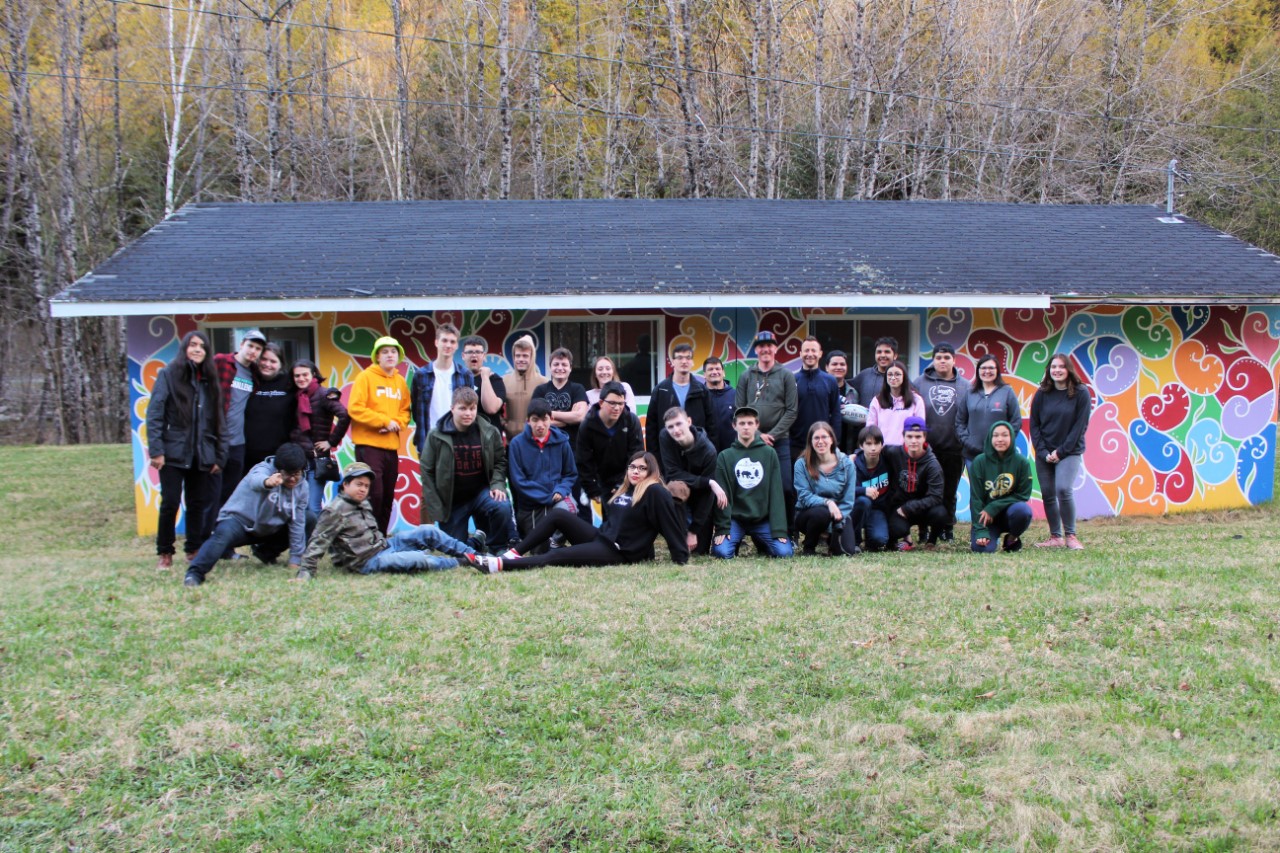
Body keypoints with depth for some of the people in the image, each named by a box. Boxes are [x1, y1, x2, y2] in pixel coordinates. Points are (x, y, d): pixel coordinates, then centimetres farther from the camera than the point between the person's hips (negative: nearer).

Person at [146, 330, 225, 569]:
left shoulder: (210, 381, 12)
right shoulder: (168, 374, 0)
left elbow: (218, 422, 12)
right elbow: (154, 414, -7)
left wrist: (219, 456, 6)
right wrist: (155, 450, -14)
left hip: (201, 455, 4)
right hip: (173, 453, -4)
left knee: (198, 504, 6)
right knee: (170, 503, -5)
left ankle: (194, 550, 18)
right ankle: (164, 553, 9)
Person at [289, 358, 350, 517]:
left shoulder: (323, 395, -7)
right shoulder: (297, 397, 14)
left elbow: (344, 416, -20)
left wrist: (332, 441, -14)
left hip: (317, 459, -7)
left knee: (312, 507, -10)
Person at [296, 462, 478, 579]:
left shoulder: (363, 503, 14)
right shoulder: (335, 511, -14)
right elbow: (318, 542, -18)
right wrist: (305, 573, -23)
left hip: (384, 545, 9)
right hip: (369, 562, -9)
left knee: (428, 531, -1)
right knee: (419, 559, -25)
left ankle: (470, 553, 5)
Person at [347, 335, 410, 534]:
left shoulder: (401, 382, 12)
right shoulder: (366, 377, -4)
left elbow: (405, 411, 13)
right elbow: (355, 408, -12)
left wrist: (397, 423, -9)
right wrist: (385, 421, -14)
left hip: (392, 447, 6)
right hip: (369, 445, -6)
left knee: (388, 496, 9)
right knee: (373, 494, -11)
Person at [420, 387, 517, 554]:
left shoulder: (490, 433, -7)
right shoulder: (436, 436, -9)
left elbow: (500, 461, 4)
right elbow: (427, 471, -3)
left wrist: (497, 485, -16)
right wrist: (435, 507, -8)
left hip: (481, 490, 0)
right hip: (452, 499, 0)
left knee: (502, 507, -32)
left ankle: (497, 548, -7)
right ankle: (477, 540, 36)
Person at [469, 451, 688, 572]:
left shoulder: (656, 493, -9)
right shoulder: (624, 489, 18)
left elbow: (672, 526, -13)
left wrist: (681, 558, -16)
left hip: (618, 552, -9)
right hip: (600, 538, 9)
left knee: (557, 556, -23)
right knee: (558, 516, -7)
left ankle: (501, 565, -33)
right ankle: (514, 554, -13)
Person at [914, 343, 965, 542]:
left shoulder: (964, 386, 4)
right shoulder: (921, 383, 3)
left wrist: (965, 441, -3)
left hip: (953, 449, 1)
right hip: (926, 448, -1)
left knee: (949, 492, 9)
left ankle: (947, 528, 20)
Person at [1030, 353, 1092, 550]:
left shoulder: (1081, 393, -4)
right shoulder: (1042, 395, 4)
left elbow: (1080, 426, -7)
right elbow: (1034, 425, 4)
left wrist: (1061, 451, -12)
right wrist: (1043, 451, -8)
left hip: (1069, 452, -3)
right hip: (1044, 454, 4)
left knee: (1064, 489, -19)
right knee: (1047, 494, 3)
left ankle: (1070, 535, -6)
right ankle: (1055, 537, 14)